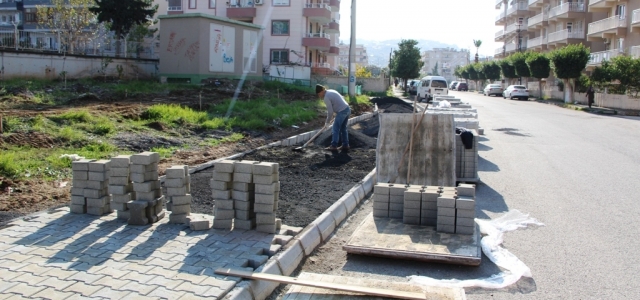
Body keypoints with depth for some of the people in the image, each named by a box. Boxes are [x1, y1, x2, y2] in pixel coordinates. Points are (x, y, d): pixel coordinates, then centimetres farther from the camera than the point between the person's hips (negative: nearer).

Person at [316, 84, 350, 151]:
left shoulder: (326, 97, -12)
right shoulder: (332, 91, 15)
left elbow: (330, 111, -11)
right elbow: (342, 98, 22)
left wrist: (327, 122, 0)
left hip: (342, 112, -9)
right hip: (347, 109, 9)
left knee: (336, 129, -1)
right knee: (343, 128, 17)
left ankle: (333, 146, 1)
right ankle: (345, 145, 20)